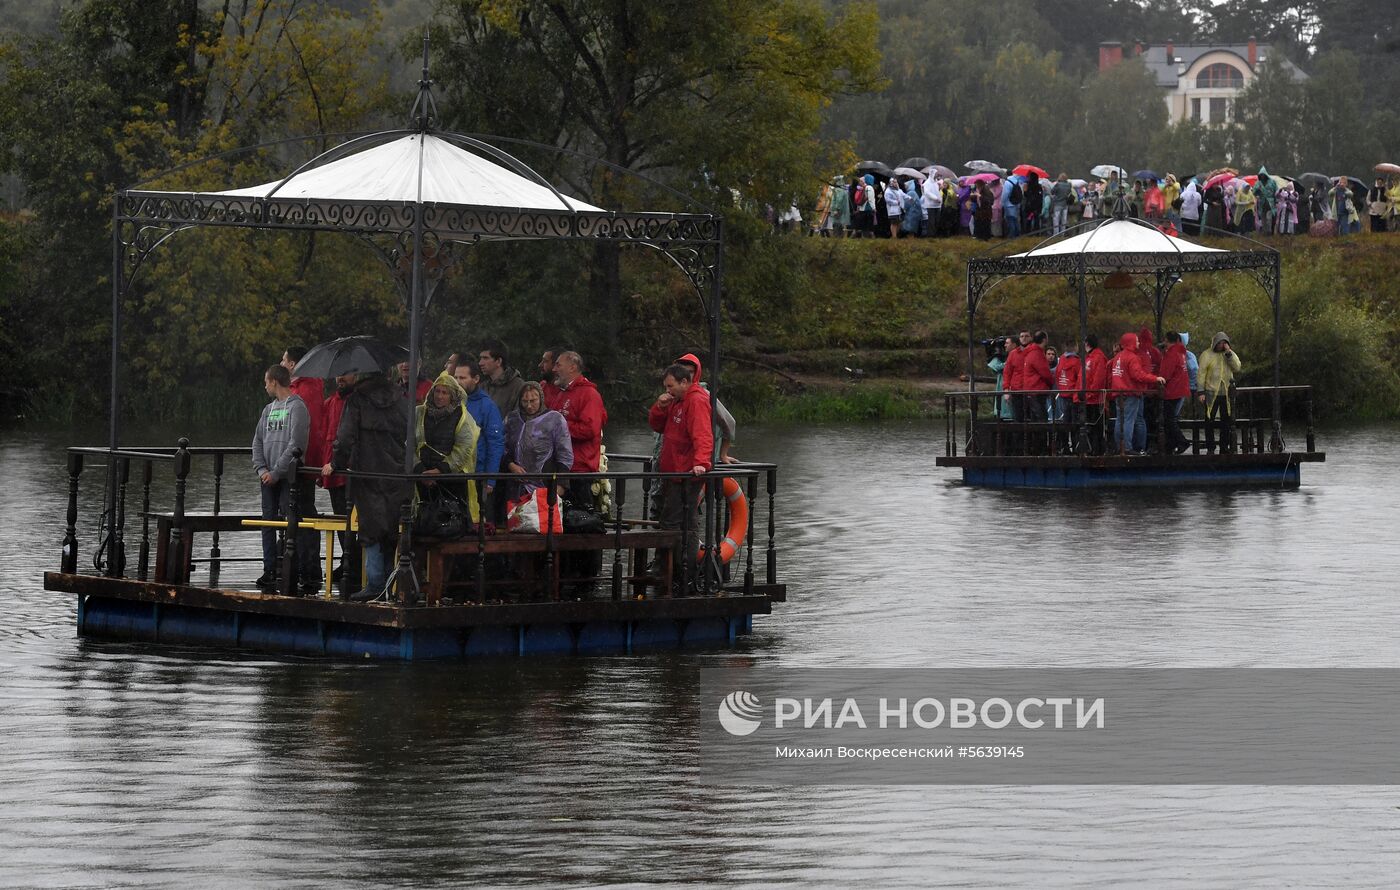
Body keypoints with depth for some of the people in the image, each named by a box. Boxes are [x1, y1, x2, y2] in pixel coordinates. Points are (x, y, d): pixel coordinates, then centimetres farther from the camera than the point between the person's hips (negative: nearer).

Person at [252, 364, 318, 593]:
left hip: (289, 478, -8)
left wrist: (276, 472, -15)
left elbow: (295, 445, -15)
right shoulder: (269, 409, 17)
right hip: (269, 479, 8)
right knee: (268, 524, 8)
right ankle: (270, 572, 13)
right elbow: (258, 441, 15)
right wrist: (261, 469, -1)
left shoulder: (297, 407, -7)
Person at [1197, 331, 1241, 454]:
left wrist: (1229, 353, -11)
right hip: (1211, 393, -3)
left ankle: (1225, 448, 12)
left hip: (1226, 393, 3)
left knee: (1227, 421, 4)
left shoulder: (1230, 354, 11)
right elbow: (1201, 374, -2)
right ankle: (1210, 448, 2)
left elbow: (1237, 368, -4)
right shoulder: (1207, 355, 0)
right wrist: (1201, 392, -9)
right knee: (1210, 422, -2)